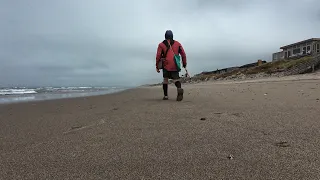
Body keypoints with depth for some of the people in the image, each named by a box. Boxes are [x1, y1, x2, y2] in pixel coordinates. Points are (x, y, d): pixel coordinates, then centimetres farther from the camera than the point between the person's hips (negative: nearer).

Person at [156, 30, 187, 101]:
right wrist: (184, 63, 16)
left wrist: (157, 66, 8)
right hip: (175, 66, 1)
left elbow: (158, 56, 2)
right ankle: (179, 89, -30)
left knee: (165, 80, 14)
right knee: (176, 79, 2)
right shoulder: (177, 43, 12)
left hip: (166, 66, 0)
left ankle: (165, 95, 14)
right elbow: (183, 54, 8)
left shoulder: (161, 44, 7)